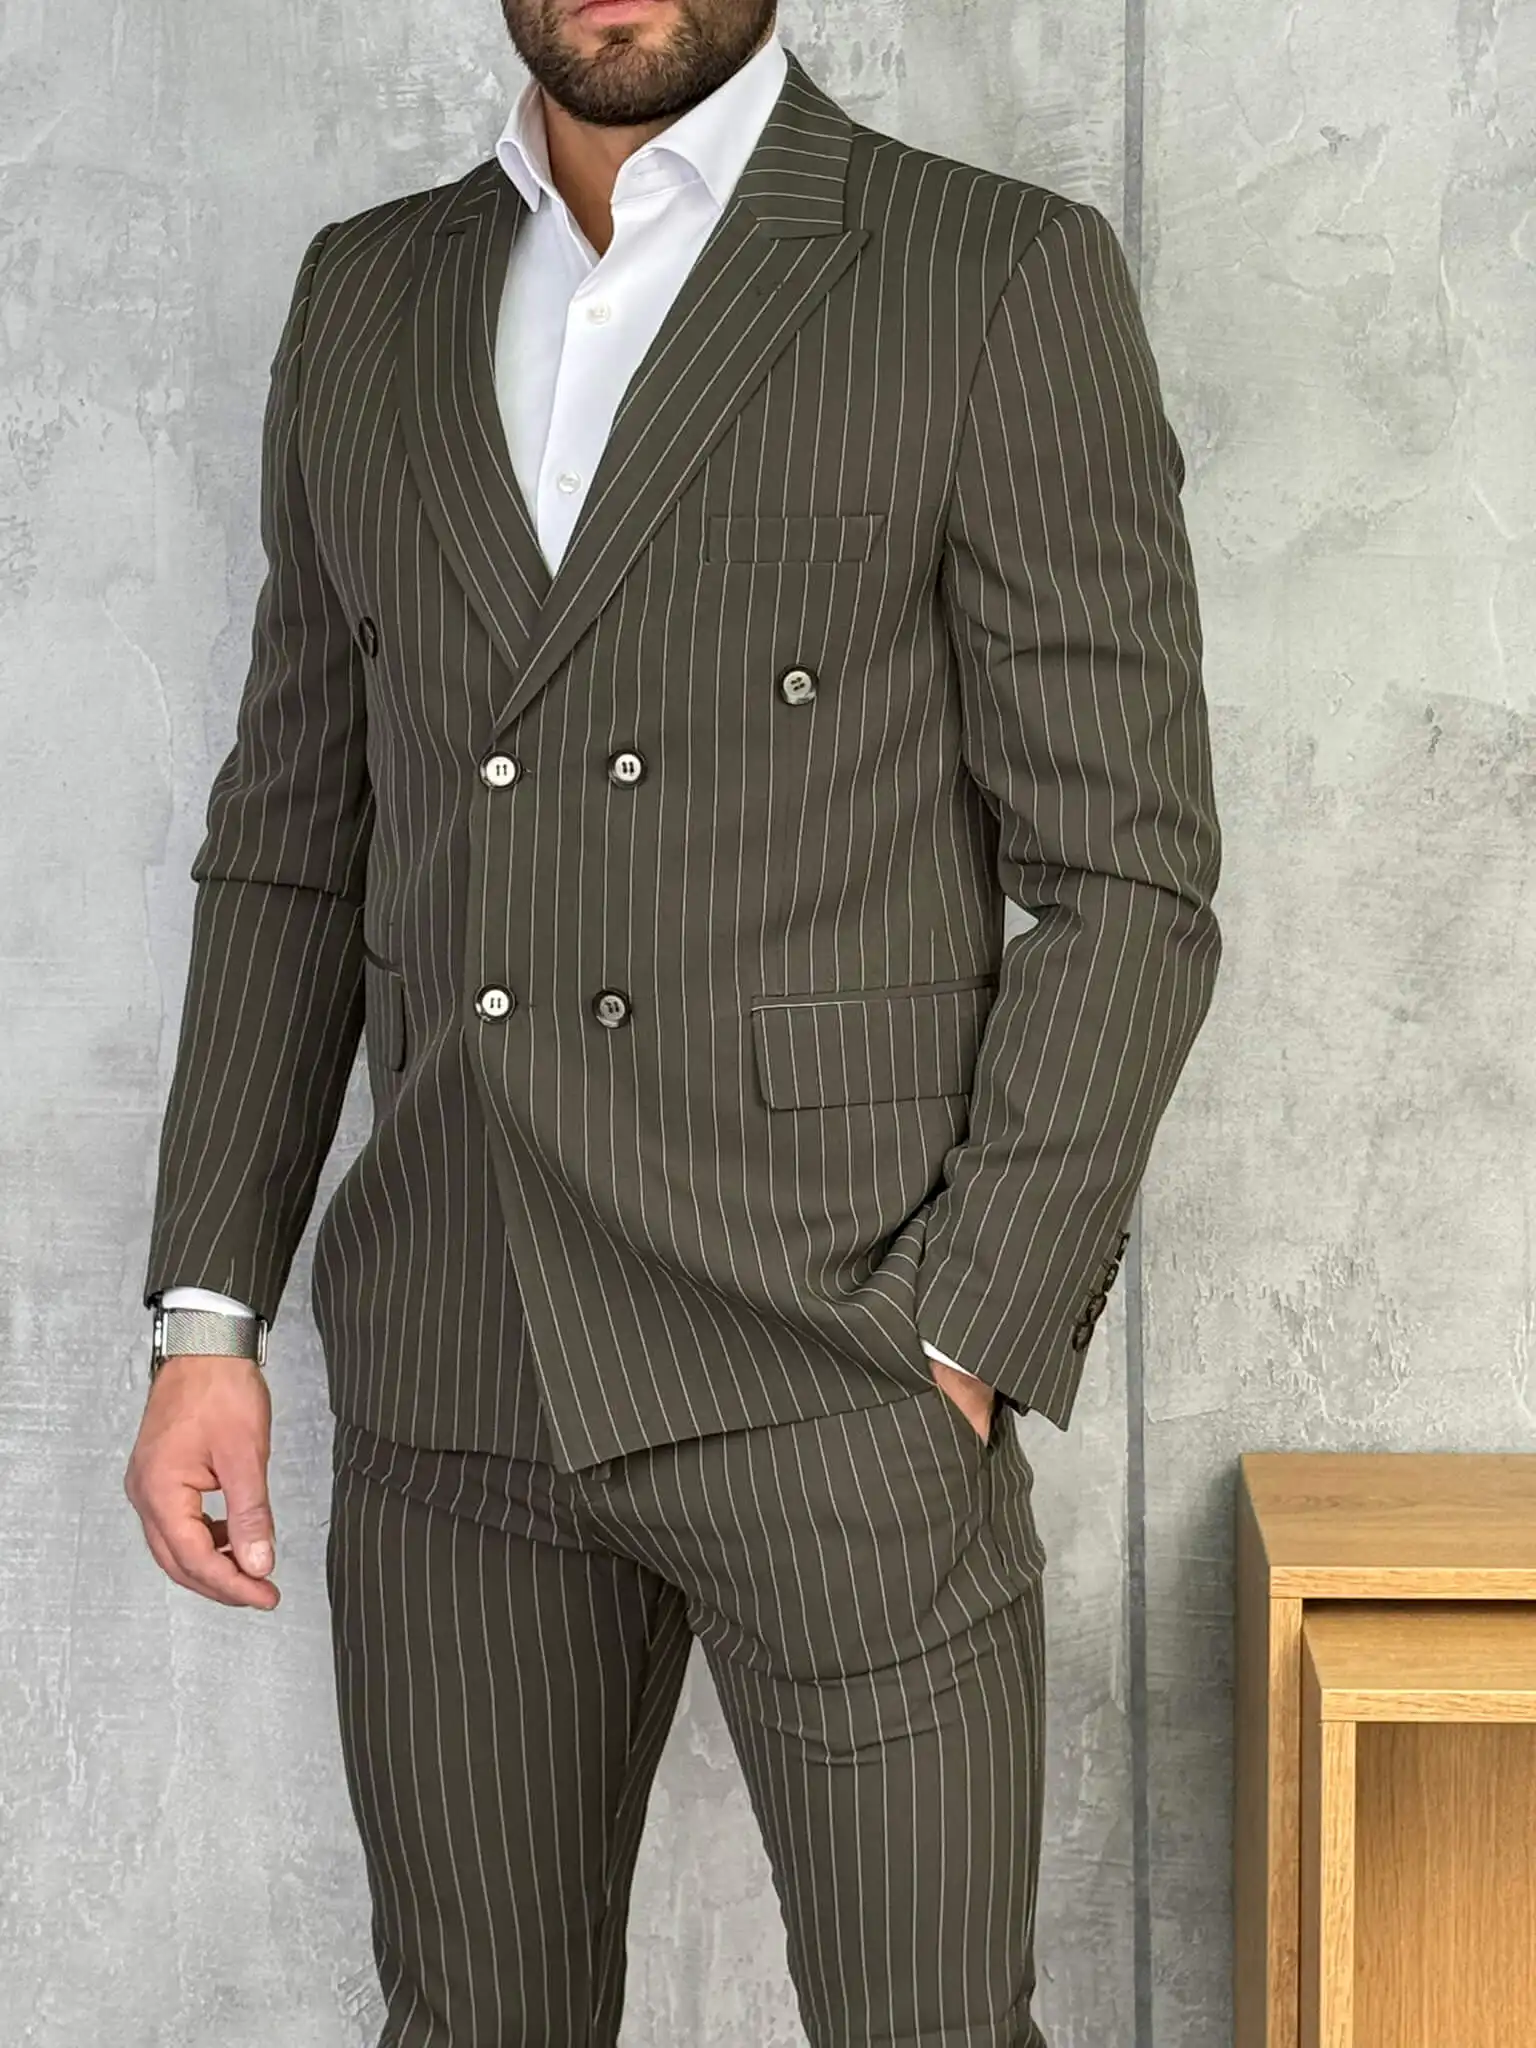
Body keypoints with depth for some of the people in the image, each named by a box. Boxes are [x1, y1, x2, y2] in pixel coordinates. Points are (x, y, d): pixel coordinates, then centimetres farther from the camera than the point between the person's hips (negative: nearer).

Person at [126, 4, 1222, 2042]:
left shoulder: (1009, 277, -4)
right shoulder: (366, 297, 10)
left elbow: (1127, 876, -7)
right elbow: (295, 846, 13)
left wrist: (957, 1358, -14)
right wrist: (206, 1316, 6)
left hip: (836, 1357, -4)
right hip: (451, 1382, 4)